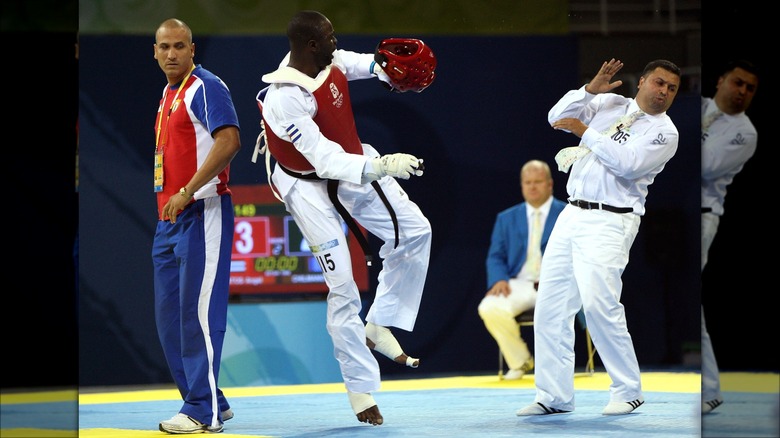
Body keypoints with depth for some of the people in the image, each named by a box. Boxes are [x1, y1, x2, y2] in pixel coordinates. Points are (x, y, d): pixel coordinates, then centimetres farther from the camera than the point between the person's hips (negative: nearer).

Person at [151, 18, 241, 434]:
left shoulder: (205, 87, -10)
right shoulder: (167, 95, 18)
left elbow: (229, 141, -22)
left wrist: (186, 192, -23)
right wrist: (168, 204, 20)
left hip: (201, 212, -10)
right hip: (169, 217, 10)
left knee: (198, 312, -10)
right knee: (169, 315, 11)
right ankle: (209, 400, 19)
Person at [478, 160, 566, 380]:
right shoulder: (506, 218, 18)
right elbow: (495, 257, 13)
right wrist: (499, 279, -9)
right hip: (518, 285, 3)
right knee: (489, 308, -30)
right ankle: (519, 362, -6)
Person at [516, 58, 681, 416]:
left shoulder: (664, 132, -3)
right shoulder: (610, 104, 13)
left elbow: (627, 163, -17)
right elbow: (558, 117, 9)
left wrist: (585, 132, -11)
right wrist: (591, 89, -4)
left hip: (610, 222, -6)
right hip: (572, 214, 6)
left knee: (599, 302, -20)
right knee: (551, 305, 4)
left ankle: (628, 391, -7)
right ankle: (554, 396, 10)